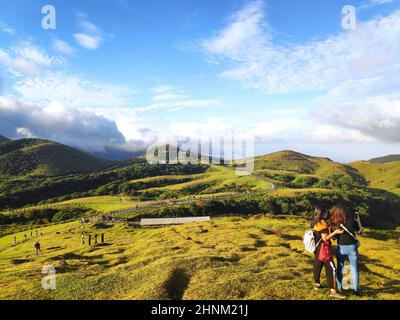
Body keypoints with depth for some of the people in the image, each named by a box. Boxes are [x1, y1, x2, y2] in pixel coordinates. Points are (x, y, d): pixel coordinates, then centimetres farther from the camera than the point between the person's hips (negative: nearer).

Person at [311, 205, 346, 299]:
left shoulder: (315, 223, 7)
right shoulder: (323, 223, -19)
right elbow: (325, 238, -20)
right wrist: (335, 232, -21)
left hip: (317, 249, 9)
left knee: (317, 266, 19)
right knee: (331, 269, -6)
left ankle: (317, 284, 33)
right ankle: (333, 291, -5)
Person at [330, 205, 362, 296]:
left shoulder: (334, 223, -11)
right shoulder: (351, 220, -14)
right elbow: (359, 231, 1)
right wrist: (358, 219, 7)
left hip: (341, 248, 1)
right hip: (352, 247, -1)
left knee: (339, 268, 14)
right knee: (354, 269, 10)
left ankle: (339, 288, 23)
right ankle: (356, 289, 17)